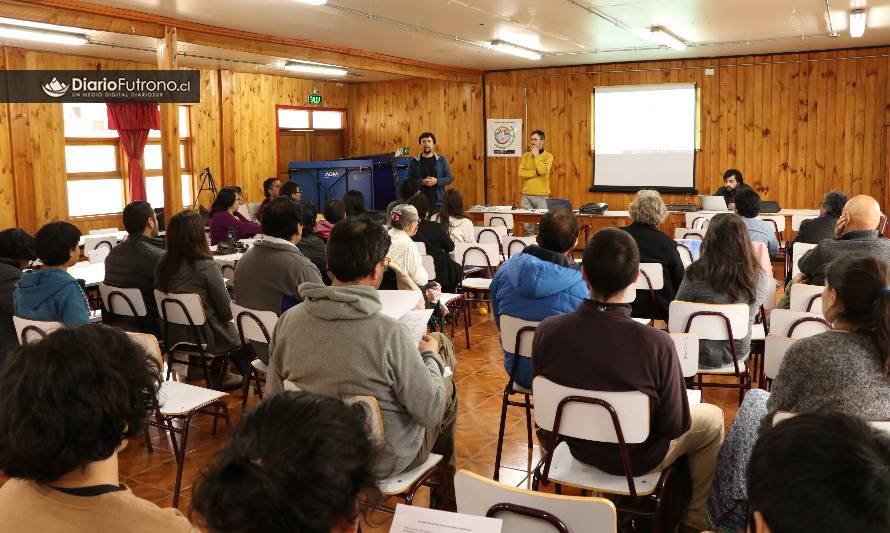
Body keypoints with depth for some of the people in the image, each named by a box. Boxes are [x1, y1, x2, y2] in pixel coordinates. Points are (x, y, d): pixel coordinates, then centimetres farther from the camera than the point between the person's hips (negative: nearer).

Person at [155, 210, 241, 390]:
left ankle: (219, 377, 35)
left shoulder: (163, 265, -7)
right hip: (204, 339, -5)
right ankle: (217, 377, 35)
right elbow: (226, 310, -15)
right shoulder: (206, 267, -22)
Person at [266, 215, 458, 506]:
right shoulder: (389, 333, -30)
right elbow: (430, 413, -20)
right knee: (447, 390, 23)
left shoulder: (288, 321, -16)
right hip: (385, 460, -5)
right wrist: (431, 356, -3)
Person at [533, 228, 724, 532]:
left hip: (579, 447, 4)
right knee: (712, 418, 24)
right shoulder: (655, 343, -35)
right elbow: (674, 426, -22)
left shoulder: (547, 331, -24)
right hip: (636, 457, -4)